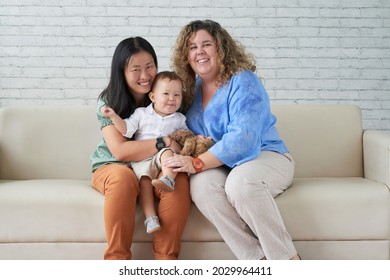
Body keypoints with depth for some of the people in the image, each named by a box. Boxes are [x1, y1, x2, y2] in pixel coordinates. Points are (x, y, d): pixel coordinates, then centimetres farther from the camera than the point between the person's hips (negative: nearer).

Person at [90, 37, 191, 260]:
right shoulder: (108, 102, -7)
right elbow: (120, 151, -17)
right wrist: (165, 143, -22)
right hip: (113, 168, -2)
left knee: (180, 180, -32)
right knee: (123, 177, -38)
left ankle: (166, 259, -25)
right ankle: (117, 258, -28)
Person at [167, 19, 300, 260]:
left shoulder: (243, 81, -9)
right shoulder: (193, 89, 12)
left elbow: (242, 137, -22)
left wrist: (197, 163, -28)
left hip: (265, 156, -4)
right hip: (219, 167, 5)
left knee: (240, 181, -38)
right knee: (201, 184, -30)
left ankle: (288, 260, -23)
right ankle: (259, 260, -27)